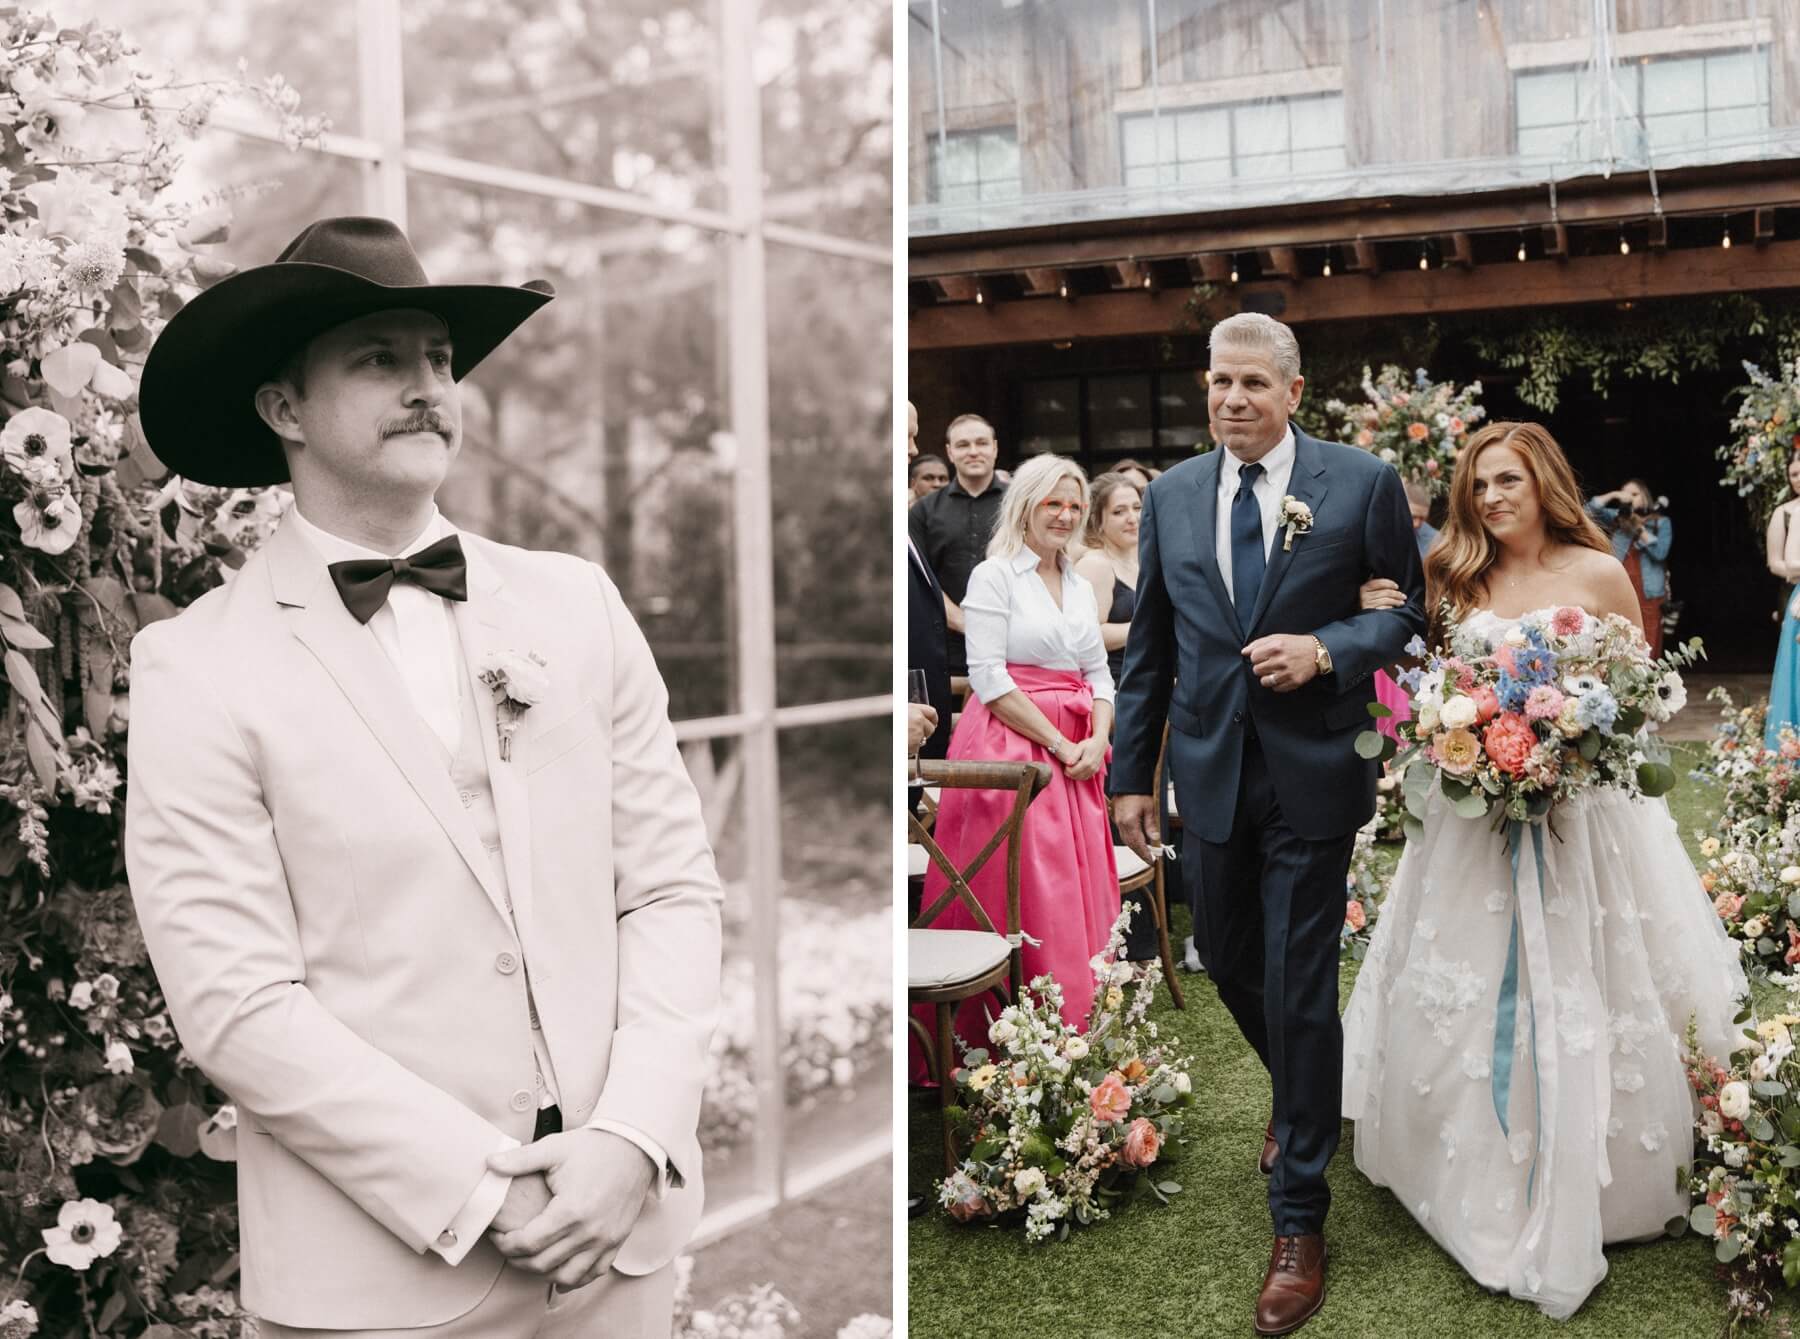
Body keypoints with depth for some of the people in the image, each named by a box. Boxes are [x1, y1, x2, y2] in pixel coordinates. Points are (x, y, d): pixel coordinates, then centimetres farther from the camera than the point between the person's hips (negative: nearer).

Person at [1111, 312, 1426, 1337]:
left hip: (1312, 776, -4)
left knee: (1299, 991, -1)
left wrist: (1327, 650, -18)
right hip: (1208, 773, 4)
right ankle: (1300, 1096, 48)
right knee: (1229, 963, 16)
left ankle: (1300, 1222, 13)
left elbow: (1414, 609, 1)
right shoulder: (1173, 494, 6)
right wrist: (1132, 772, 9)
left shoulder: (1362, 483, -4)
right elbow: (1149, 646, 10)